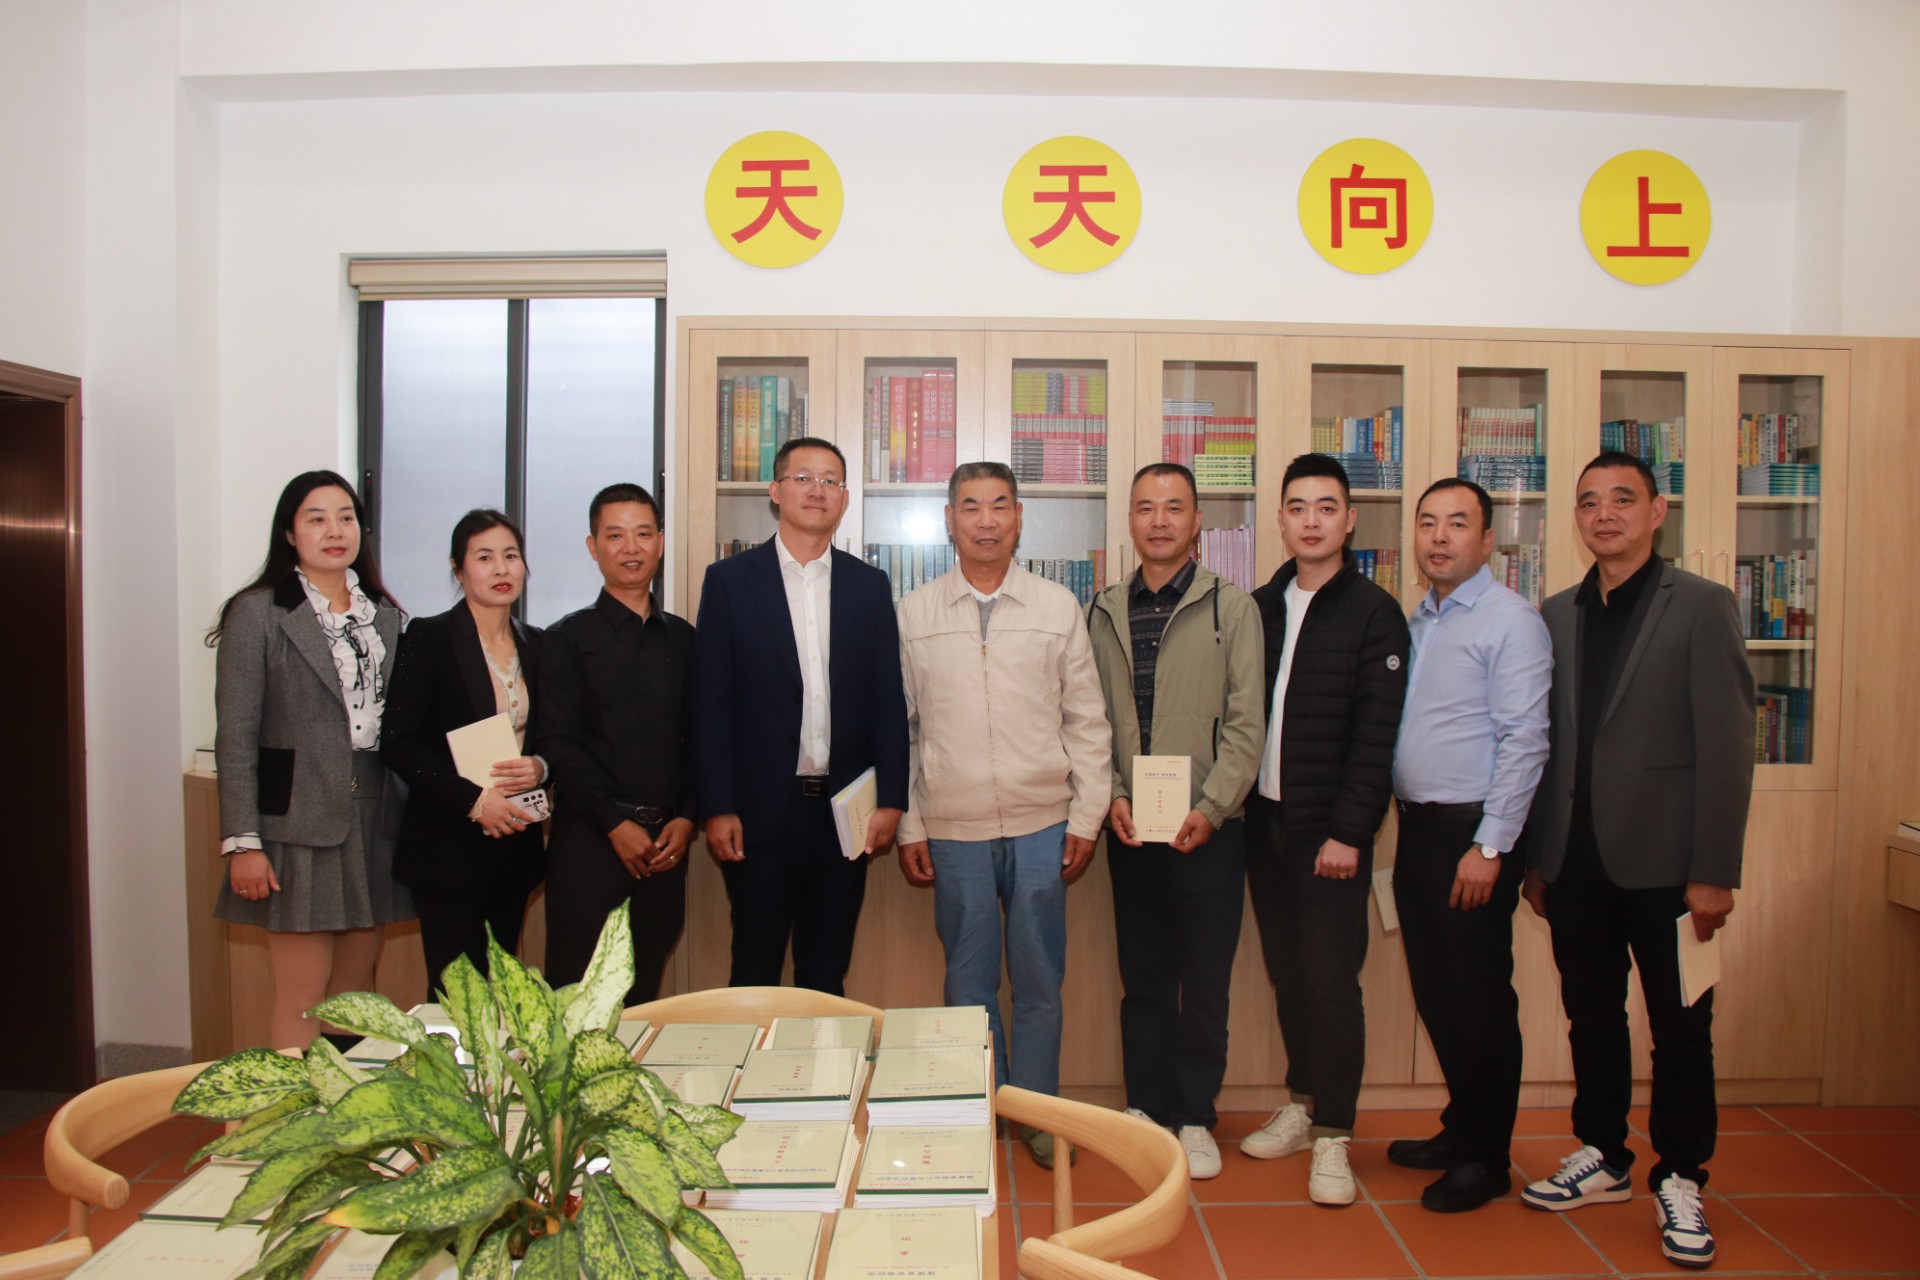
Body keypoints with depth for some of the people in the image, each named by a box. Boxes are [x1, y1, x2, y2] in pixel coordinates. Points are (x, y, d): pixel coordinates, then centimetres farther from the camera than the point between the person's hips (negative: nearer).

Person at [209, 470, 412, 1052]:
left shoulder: (383, 615, 12)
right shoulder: (258, 613, -4)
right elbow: (235, 737, -7)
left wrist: (406, 822, 8)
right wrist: (242, 843, -12)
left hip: (373, 823, 5)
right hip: (298, 824, -5)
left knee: (357, 991, 12)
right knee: (302, 1000, -1)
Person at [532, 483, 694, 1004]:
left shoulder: (681, 638, 12)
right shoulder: (568, 639, 2)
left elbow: (697, 738, 11)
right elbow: (556, 743, -5)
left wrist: (685, 818, -2)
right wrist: (616, 825, -11)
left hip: (664, 841, 3)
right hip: (590, 838, -3)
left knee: (644, 990, 9)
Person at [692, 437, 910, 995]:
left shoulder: (870, 585, 7)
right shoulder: (730, 579, 0)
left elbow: (888, 700, 6)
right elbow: (711, 701, -3)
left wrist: (890, 801, 0)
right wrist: (717, 809, -8)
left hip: (846, 813, 2)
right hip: (761, 810, -2)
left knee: (827, 976, 12)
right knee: (755, 972, 9)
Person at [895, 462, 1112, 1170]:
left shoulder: (1059, 607, 4)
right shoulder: (912, 614, 3)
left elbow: (1087, 721, 6)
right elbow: (897, 726, 5)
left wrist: (1086, 819, 1)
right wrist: (907, 828, 1)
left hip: (1042, 826, 0)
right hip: (954, 829, 0)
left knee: (1040, 982, 9)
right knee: (969, 981, 10)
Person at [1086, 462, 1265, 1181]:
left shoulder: (1232, 608, -1)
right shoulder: (1105, 611, 8)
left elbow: (1244, 723, -5)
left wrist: (1209, 809, -14)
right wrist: (1110, 794, -4)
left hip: (1207, 829, -2)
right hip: (1131, 827, 3)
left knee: (1205, 982, 6)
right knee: (1143, 979, 12)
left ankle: (1195, 1117, 22)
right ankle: (1147, 1108, 27)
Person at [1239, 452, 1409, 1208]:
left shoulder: (1372, 614, -5)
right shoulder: (1259, 607, 9)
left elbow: (1376, 736, -10)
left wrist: (1349, 831, -15)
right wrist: (1235, 804, 1)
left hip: (1330, 831, -5)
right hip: (1265, 822, 5)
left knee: (1331, 981, -1)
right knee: (1287, 974, 13)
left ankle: (1333, 1135, 11)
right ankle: (1302, 1104, 28)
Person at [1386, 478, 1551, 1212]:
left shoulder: (1509, 619, -9)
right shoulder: (1416, 621, 14)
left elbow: (1524, 740, -15)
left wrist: (1488, 848, -17)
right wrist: (1409, 827, 7)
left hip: (1471, 831, -7)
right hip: (1417, 828, 7)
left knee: (1480, 999, 3)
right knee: (1435, 992, 14)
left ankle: (1486, 1157, 17)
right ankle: (1460, 1128, 30)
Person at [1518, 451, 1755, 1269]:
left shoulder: (1702, 607, -4)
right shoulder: (1557, 616, 9)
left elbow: (1727, 745, -8)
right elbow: (1546, 742, 10)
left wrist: (1714, 872, -12)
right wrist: (1534, 856, 8)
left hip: (1663, 862, -4)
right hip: (1576, 863, 4)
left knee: (1681, 1029, 8)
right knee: (1592, 1018, 14)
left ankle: (1678, 1181, 24)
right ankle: (1602, 1158, 31)